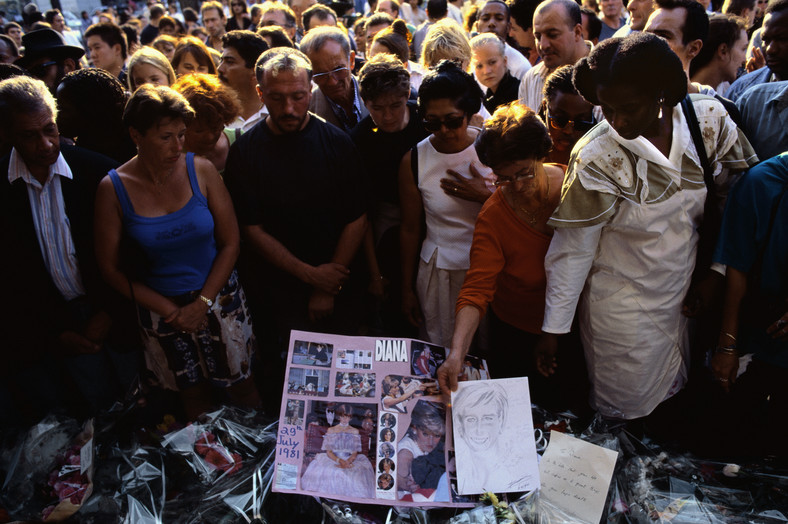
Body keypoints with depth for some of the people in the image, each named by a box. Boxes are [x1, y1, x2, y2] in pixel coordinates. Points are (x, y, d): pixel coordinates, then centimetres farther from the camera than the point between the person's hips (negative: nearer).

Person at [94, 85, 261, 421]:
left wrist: (203, 303, -11)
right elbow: (110, 268, -4)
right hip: (160, 309, 0)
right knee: (193, 394, 18)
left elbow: (230, 243, -5)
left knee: (242, 388, 12)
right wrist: (171, 311, -9)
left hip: (219, 300, 0)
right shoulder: (113, 189, -10)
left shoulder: (201, 170, -10)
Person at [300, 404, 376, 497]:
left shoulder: (355, 431, 12)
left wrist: (348, 462, -17)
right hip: (332, 459, 0)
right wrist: (339, 461, -16)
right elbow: (328, 452, 2)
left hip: (350, 460, 1)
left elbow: (355, 453, 5)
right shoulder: (331, 430, 10)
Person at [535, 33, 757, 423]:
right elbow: (572, 250, -18)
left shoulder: (709, 120, -11)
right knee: (626, 414, 11)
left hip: (685, 297, 5)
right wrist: (553, 329, -13)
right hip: (622, 311, -4)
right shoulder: (597, 158, -23)